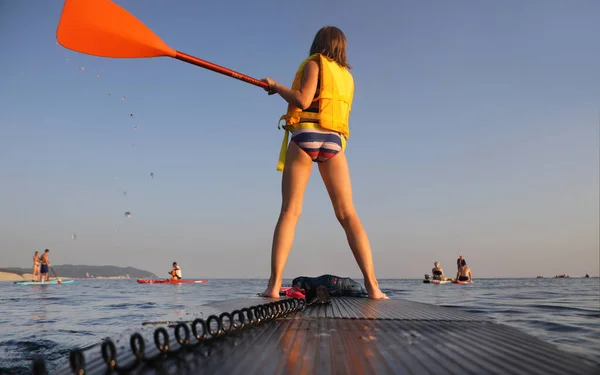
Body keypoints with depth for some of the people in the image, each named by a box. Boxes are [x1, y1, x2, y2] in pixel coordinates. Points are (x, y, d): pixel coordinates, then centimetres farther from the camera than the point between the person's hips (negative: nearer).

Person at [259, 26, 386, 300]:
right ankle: (372, 285, -11)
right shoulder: (347, 77, 22)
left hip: (304, 136, -4)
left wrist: (276, 86, 6)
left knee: (289, 212, -5)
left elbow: (302, 100, -9)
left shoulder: (314, 63, 5)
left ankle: (274, 285, -12)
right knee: (348, 214, -1)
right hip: (333, 142, 4)